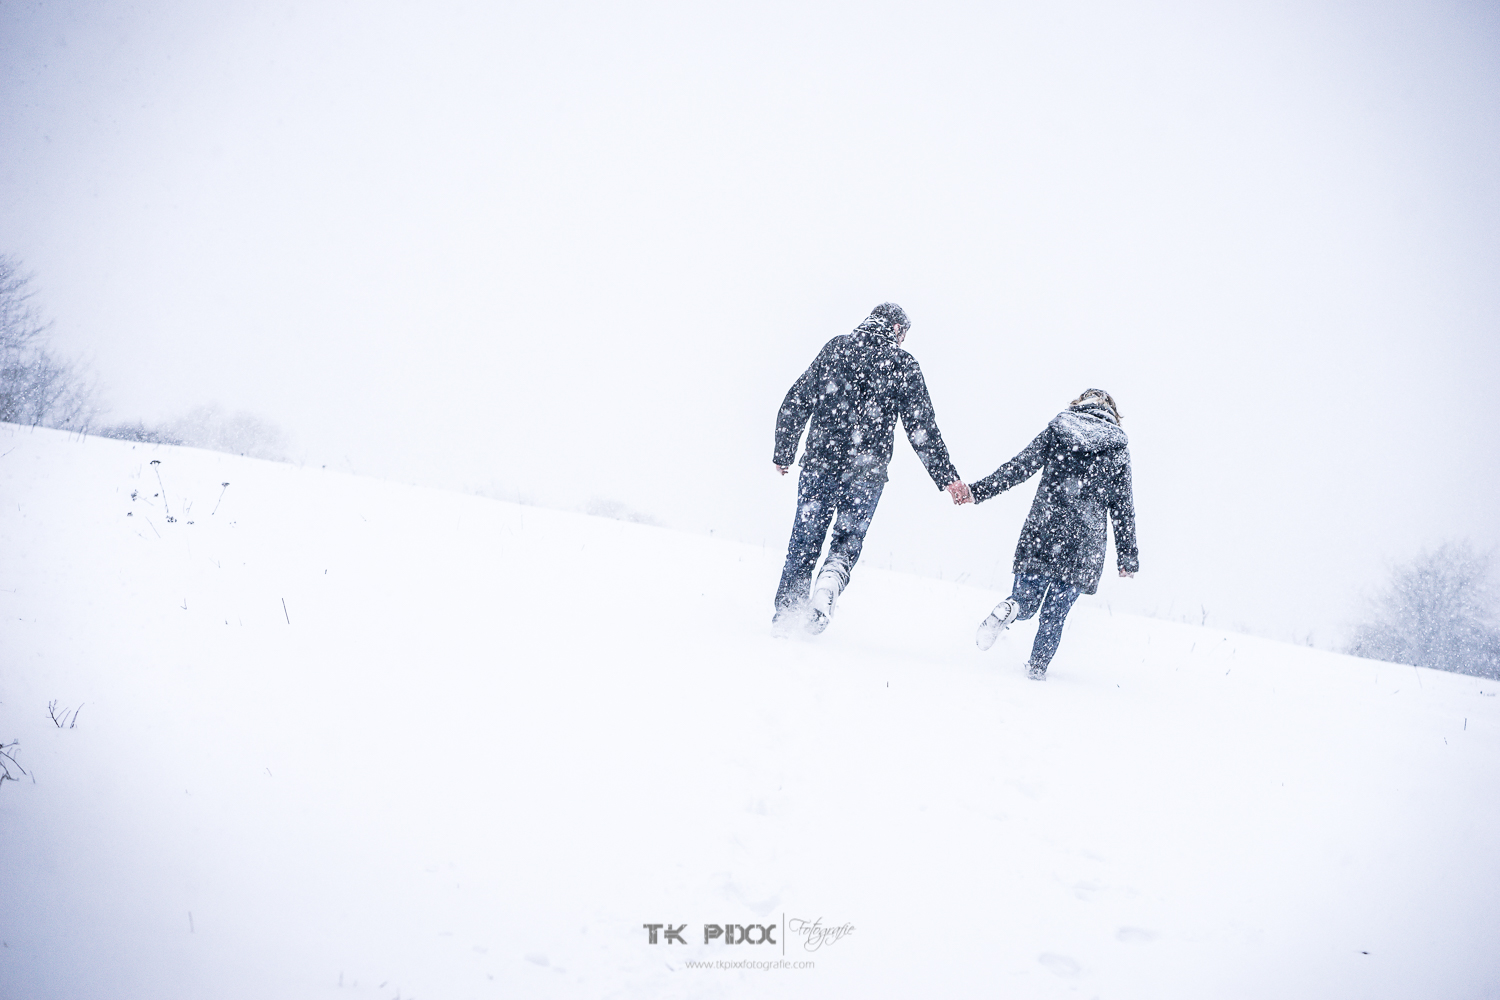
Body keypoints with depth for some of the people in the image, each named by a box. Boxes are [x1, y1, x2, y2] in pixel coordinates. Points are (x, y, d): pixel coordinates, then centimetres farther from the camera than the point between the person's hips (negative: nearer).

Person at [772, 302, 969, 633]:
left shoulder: (835, 348, 8)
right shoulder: (902, 365, 1)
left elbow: (797, 402, 8)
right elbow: (921, 426, -3)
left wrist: (784, 453, 16)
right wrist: (947, 477, -1)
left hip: (819, 461, 2)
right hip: (865, 472, -2)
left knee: (804, 541, 12)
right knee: (847, 541, 10)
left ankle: (786, 611, 13)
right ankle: (828, 586, -18)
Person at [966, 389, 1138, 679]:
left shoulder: (1059, 427, 8)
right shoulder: (1118, 445, 7)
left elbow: (1020, 467, 1)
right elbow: (1122, 506, 8)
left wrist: (977, 491, 5)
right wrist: (1128, 557, 13)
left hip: (1041, 536, 0)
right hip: (1083, 545, 0)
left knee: (1025, 604, 9)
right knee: (1054, 614, 13)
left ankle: (1009, 609, -23)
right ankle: (1038, 666, 8)